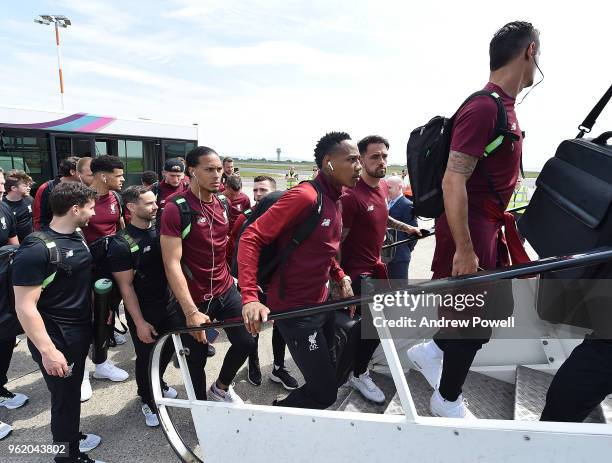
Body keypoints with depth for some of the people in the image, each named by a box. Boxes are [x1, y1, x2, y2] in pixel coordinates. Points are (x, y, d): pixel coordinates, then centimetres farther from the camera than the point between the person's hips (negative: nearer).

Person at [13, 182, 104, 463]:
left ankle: (72, 436, 45)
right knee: (64, 396, 9)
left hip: (80, 331, 8)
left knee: (73, 390, 24)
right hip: (56, 338, -8)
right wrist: (47, 350, -25)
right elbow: (25, 307, -24)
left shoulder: (77, 237, 3)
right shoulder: (36, 249, -24)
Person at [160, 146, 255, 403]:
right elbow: (172, 264, -23)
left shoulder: (222, 202, 2)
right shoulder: (176, 208, -19)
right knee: (198, 356, 10)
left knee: (246, 342, 5)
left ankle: (221, 388, 34)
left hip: (226, 290, 6)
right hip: (195, 299, -5)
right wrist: (191, 312, -28)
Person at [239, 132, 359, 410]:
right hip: (296, 312, -9)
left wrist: (341, 277, 6)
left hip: (322, 304, 9)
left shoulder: (335, 199, 8)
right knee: (324, 393, -2)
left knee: (331, 376, 23)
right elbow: (251, 238, -23)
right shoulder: (305, 196, -21)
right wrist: (250, 298, -31)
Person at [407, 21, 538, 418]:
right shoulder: (484, 107, -18)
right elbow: (453, 183, -25)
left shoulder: (504, 107, 13)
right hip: (470, 232, -10)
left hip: (487, 228, 10)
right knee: (474, 324, 3)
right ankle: (447, 401, 25)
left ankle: (430, 351, 34)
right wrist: (464, 249, -25)